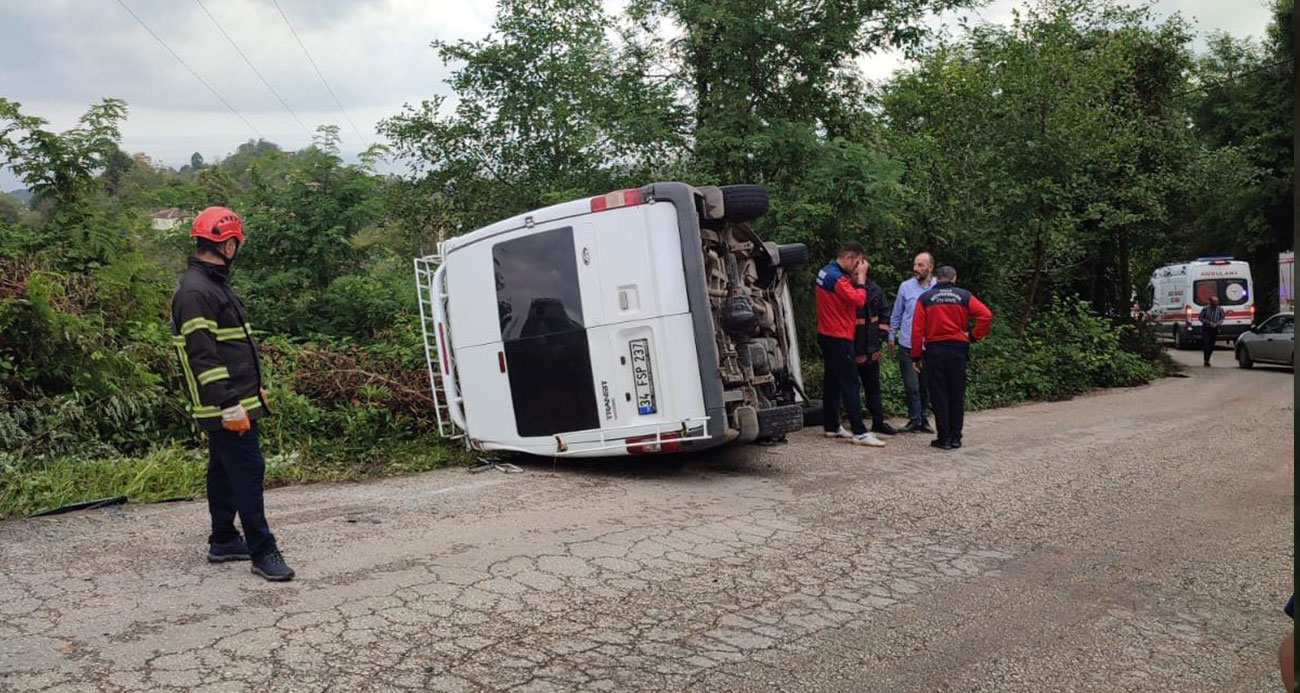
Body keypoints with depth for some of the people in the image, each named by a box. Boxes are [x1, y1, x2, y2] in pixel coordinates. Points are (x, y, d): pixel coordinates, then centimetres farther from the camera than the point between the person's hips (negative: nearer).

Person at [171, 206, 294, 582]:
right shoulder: (195, 292, -17)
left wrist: (256, 387, 24)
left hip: (236, 402, 11)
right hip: (227, 408, -11)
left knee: (225, 471, 17)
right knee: (248, 471, -8)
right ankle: (262, 552, -2)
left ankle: (223, 541, 28)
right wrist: (229, 405, -26)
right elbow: (202, 356, -23)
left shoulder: (215, 284, 17)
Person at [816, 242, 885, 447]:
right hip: (839, 338, -10)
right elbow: (859, 300, -20)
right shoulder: (836, 277, -19)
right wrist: (861, 279, -10)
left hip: (827, 336, 10)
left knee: (832, 381, 14)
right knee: (850, 384, -10)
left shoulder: (826, 272, 12)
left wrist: (854, 280, 0)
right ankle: (860, 433, -11)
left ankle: (831, 426, 20)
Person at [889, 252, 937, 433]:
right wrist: (892, 336, 11)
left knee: (926, 385, 11)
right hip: (907, 345, 0)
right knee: (912, 386, -1)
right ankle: (914, 420, 10)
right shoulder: (905, 287, 1)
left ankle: (922, 418, 24)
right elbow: (896, 315, 10)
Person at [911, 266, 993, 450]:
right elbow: (986, 315, -9)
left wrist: (916, 356, 2)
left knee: (939, 395, 4)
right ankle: (956, 437, 11)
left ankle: (944, 438, 4)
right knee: (957, 395, 9)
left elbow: (917, 329, -3)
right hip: (958, 349, 1)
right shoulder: (964, 296, 4)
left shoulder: (925, 298, 2)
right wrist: (974, 336, 2)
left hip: (934, 350, -1)